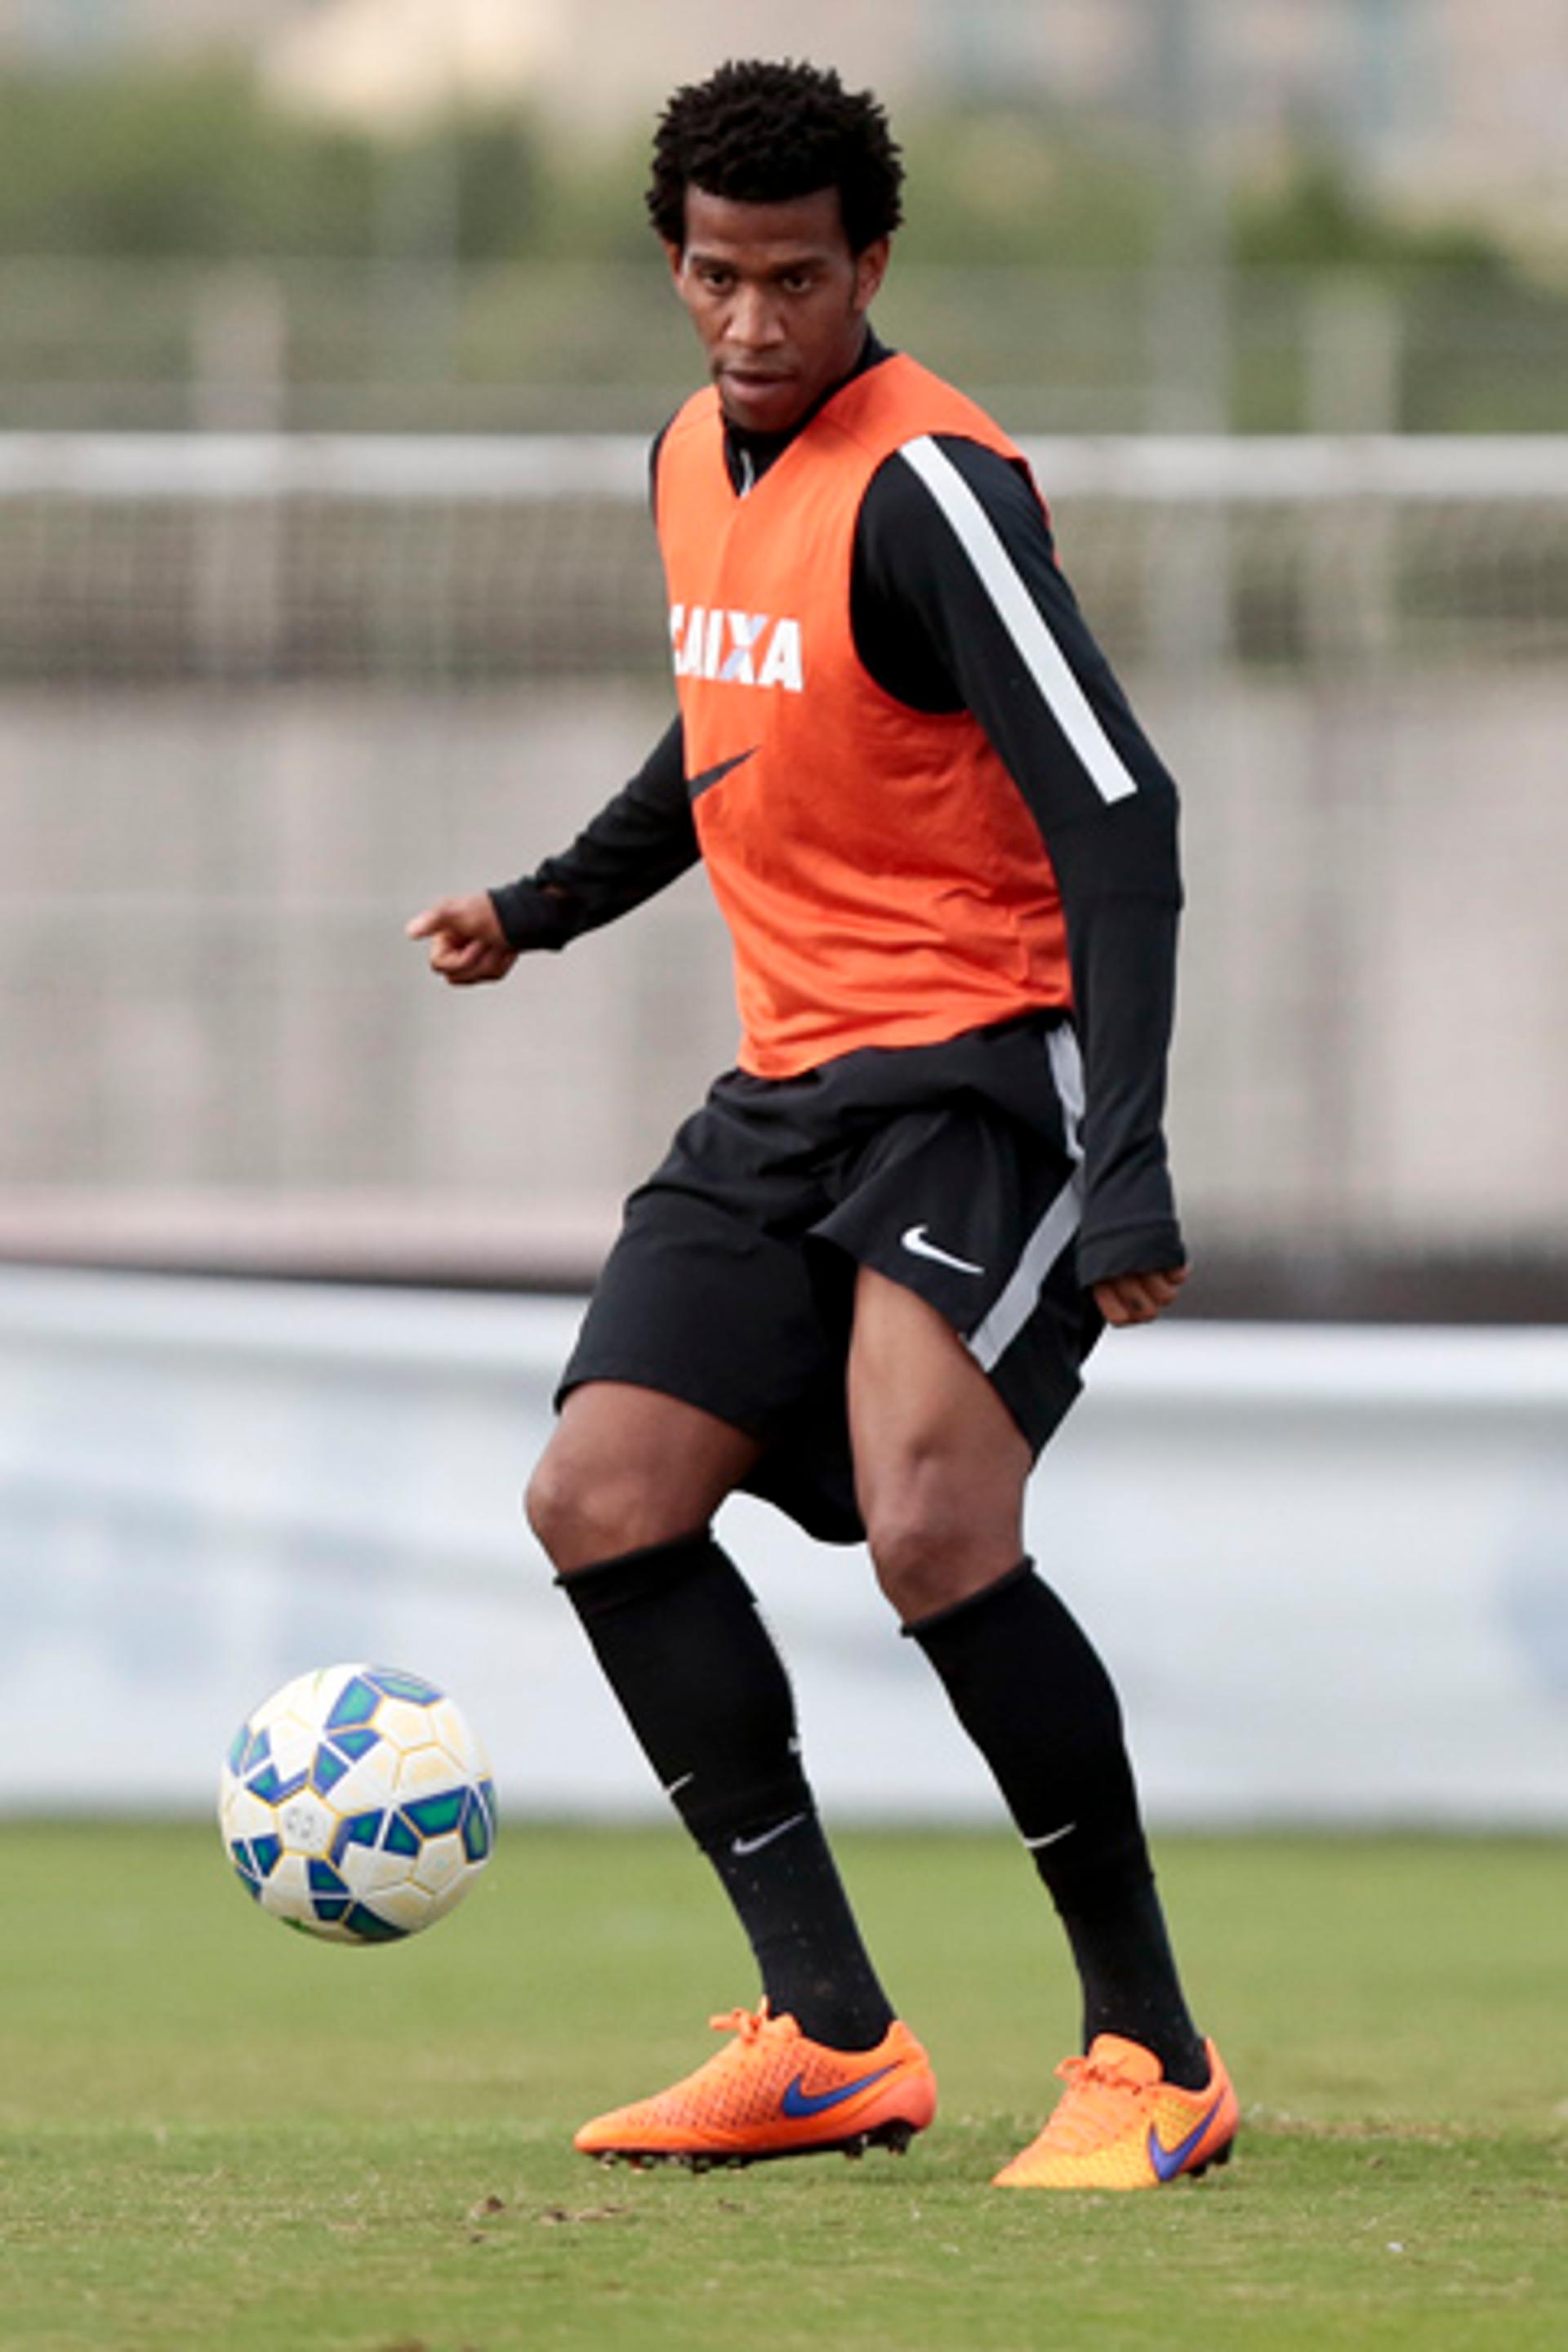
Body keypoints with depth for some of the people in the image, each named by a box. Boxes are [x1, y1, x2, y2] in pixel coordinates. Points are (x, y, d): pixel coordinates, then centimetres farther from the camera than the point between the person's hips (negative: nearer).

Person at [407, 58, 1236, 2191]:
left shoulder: (927, 484, -16)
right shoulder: (696, 460, 11)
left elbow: (1115, 812, -22)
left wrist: (1129, 1168, -29)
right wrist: (547, 907, 34)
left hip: (983, 1064, -9)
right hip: (792, 1089, 9)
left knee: (931, 1525, -25)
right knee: (602, 1498, -4)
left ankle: (1154, 2055, -13)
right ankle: (832, 2041, -1)